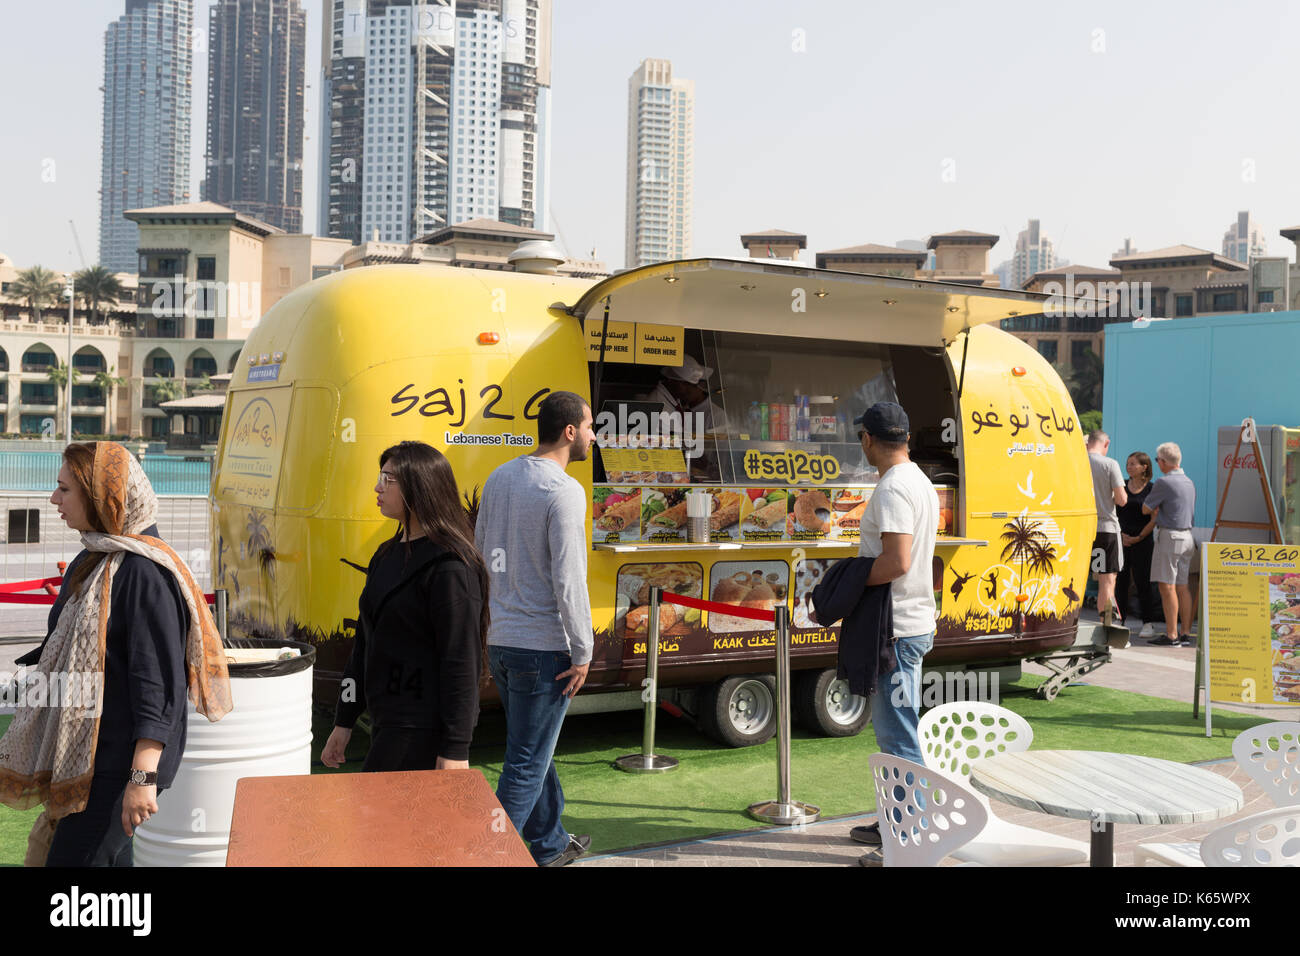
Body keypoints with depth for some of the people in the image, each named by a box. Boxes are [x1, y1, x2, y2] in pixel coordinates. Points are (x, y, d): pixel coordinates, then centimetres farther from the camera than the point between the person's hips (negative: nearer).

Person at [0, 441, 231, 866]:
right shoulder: (92, 560, 10)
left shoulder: (144, 572, -19)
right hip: (83, 752, 9)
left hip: (120, 759, -9)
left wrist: (143, 776, -26)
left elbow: (158, 682, -23)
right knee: (109, 857, 15)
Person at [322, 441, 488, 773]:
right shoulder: (387, 555, 13)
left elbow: (462, 661, -18)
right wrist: (344, 722, 19)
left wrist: (454, 750, -19)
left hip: (423, 732, -9)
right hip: (388, 724, 9)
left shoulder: (450, 566, -15)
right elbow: (365, 641, 18)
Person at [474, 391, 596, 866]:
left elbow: (482, 552, 16)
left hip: (500, 640, 9)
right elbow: (568, 581, -21)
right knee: (527, 765, 2)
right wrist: (583, 653, -13)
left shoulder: (499, 477, 7)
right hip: (544, 647, -8)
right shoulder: (564, 491, -17)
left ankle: (550, 843, 37)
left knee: (536, 751, 22)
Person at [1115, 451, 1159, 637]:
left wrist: (1138, 537, -8)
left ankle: (1148, 623, 6)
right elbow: (1114, 513, 8)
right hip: (1120, 540, 3)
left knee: (1142, 581, -2)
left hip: (1142, 542, -3)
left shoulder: (1151, 490, -1)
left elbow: (1154, 520, -3)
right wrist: (1121, 534, -3)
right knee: (1119, 580, 4)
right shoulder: (1121, 486, 8)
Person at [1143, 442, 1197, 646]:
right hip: (1187, 535, 8)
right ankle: (1186, 634, 11)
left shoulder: (1164, 483, -13)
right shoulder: (1189, 482, 14)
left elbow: (1145, 509, -5)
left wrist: (1155, 509, 16)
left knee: (1167, 586, -6)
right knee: (1182, 586, 10)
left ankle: (1171, 635, -8)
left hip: (1169, 536, -8)